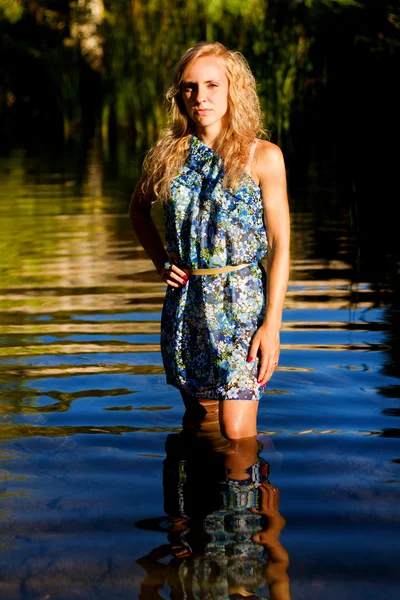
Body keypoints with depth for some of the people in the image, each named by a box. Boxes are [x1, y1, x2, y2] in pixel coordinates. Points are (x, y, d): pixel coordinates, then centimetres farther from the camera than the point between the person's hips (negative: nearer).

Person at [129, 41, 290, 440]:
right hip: (185, 301, 4)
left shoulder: (263, 156, -5)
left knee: (236, 432, -7)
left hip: (241, 301, -4)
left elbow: (279, 245, -6)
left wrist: (272, 324, -11)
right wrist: (161, 261, 10)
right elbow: (138, 208, 25)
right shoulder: (169, 153, 6)